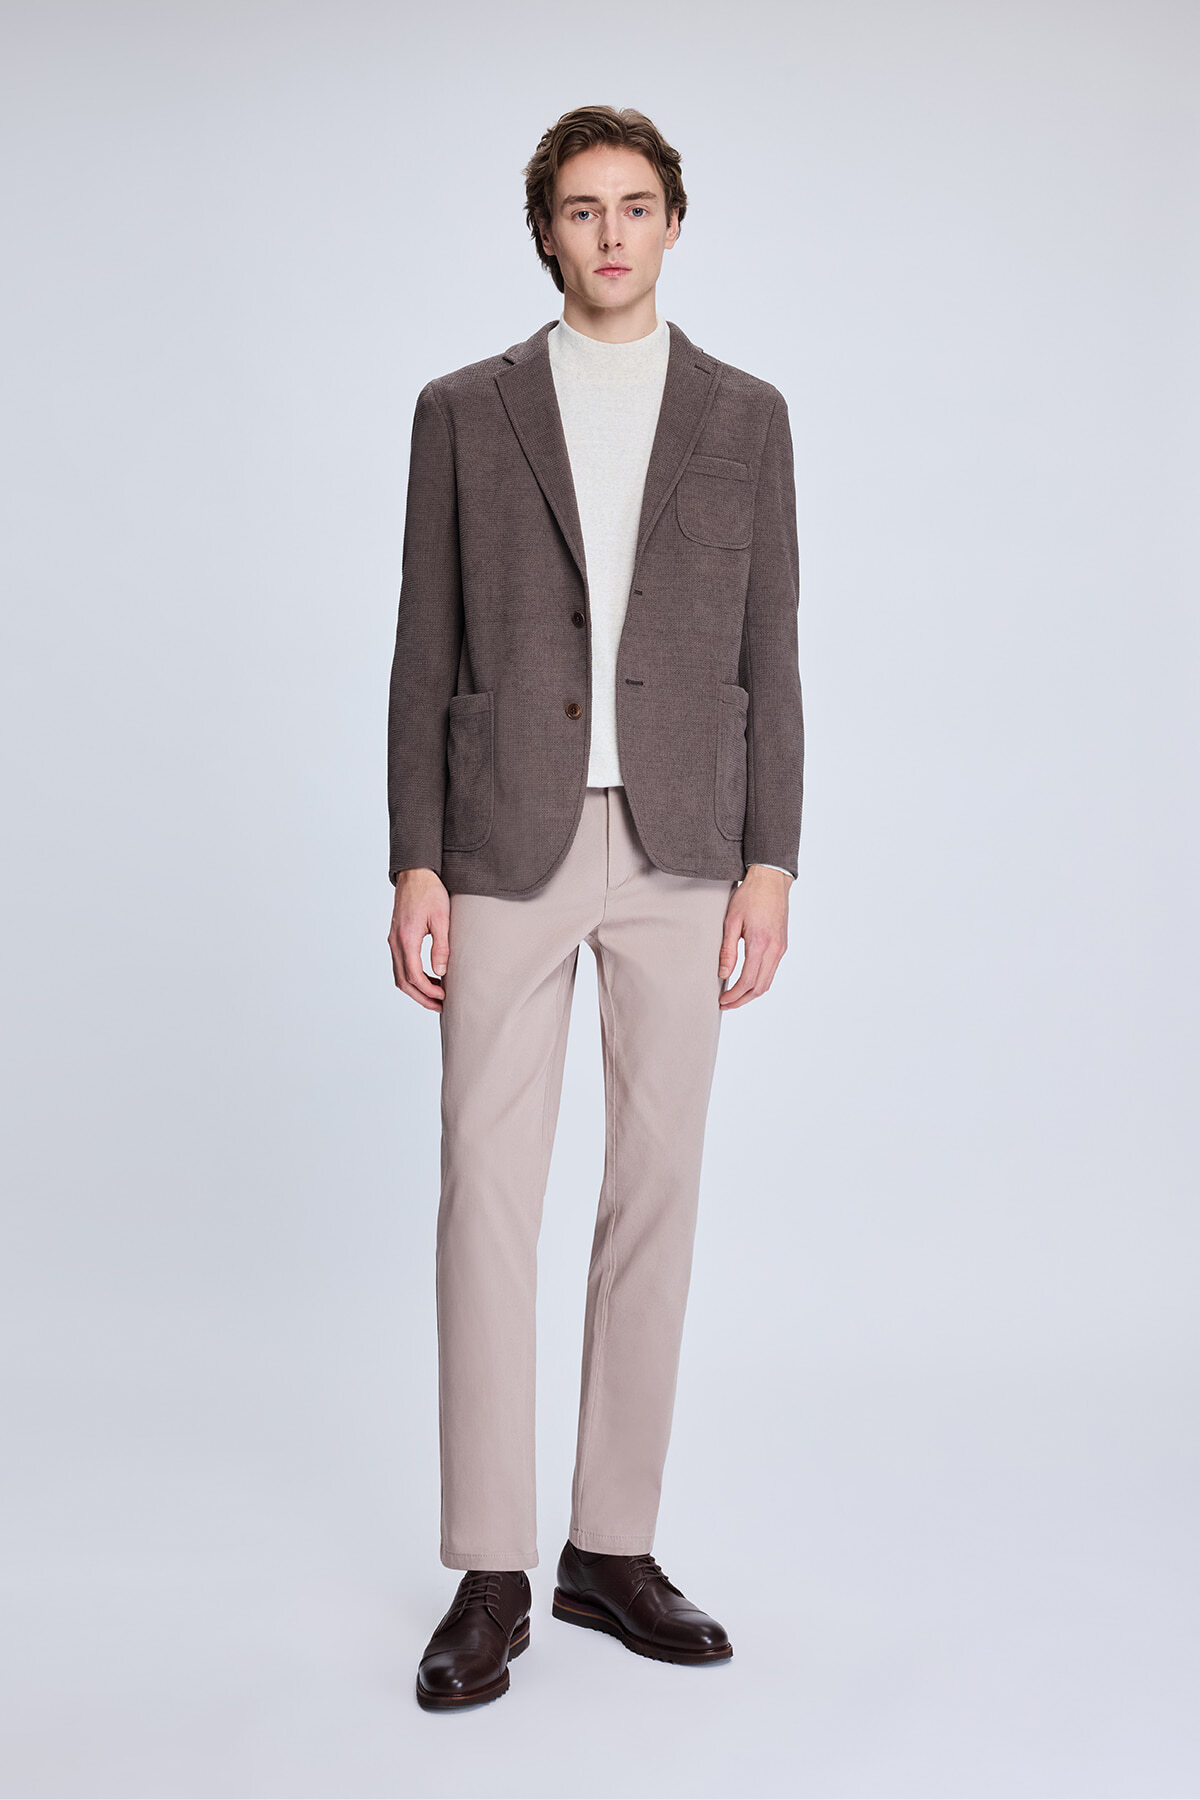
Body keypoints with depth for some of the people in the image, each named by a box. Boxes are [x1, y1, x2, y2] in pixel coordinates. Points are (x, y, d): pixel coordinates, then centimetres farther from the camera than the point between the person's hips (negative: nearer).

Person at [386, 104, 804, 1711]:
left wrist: (770, 866, -3)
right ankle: (490, 1578, 4)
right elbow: (426, 656, 4)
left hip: (680, 852, 1)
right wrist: (416, 865, -4)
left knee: (656, 1194, 4)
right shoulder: (464, 413, 7)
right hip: (508, 844, -1)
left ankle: (612, 1547, 17)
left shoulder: (747, 417, 9)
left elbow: (768, 660, 6)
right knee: (489, 1194, -4)